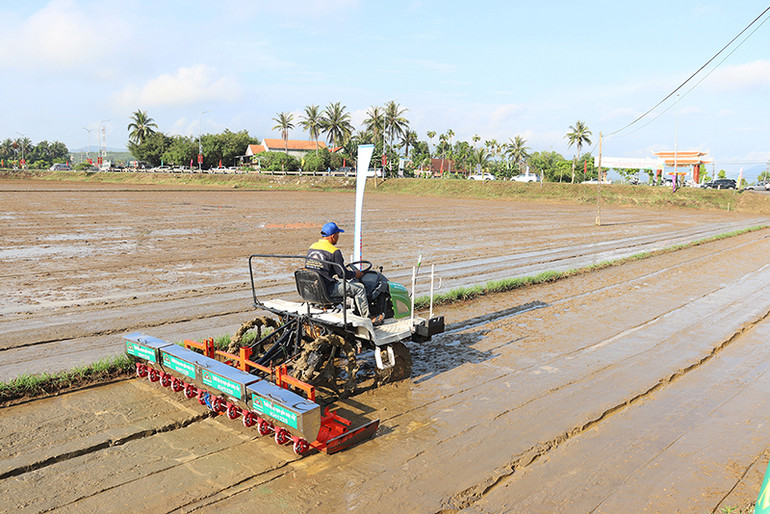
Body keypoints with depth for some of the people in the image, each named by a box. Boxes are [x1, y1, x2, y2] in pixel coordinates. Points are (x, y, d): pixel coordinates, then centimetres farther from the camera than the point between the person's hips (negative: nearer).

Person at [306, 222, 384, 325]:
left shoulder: (311, 247, 9)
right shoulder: (334, 251, -17)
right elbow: (342, 273, -15)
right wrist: (354, 274, 6)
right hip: (327, 289, -9)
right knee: (359, 288, 3)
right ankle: (367, 318, 11)